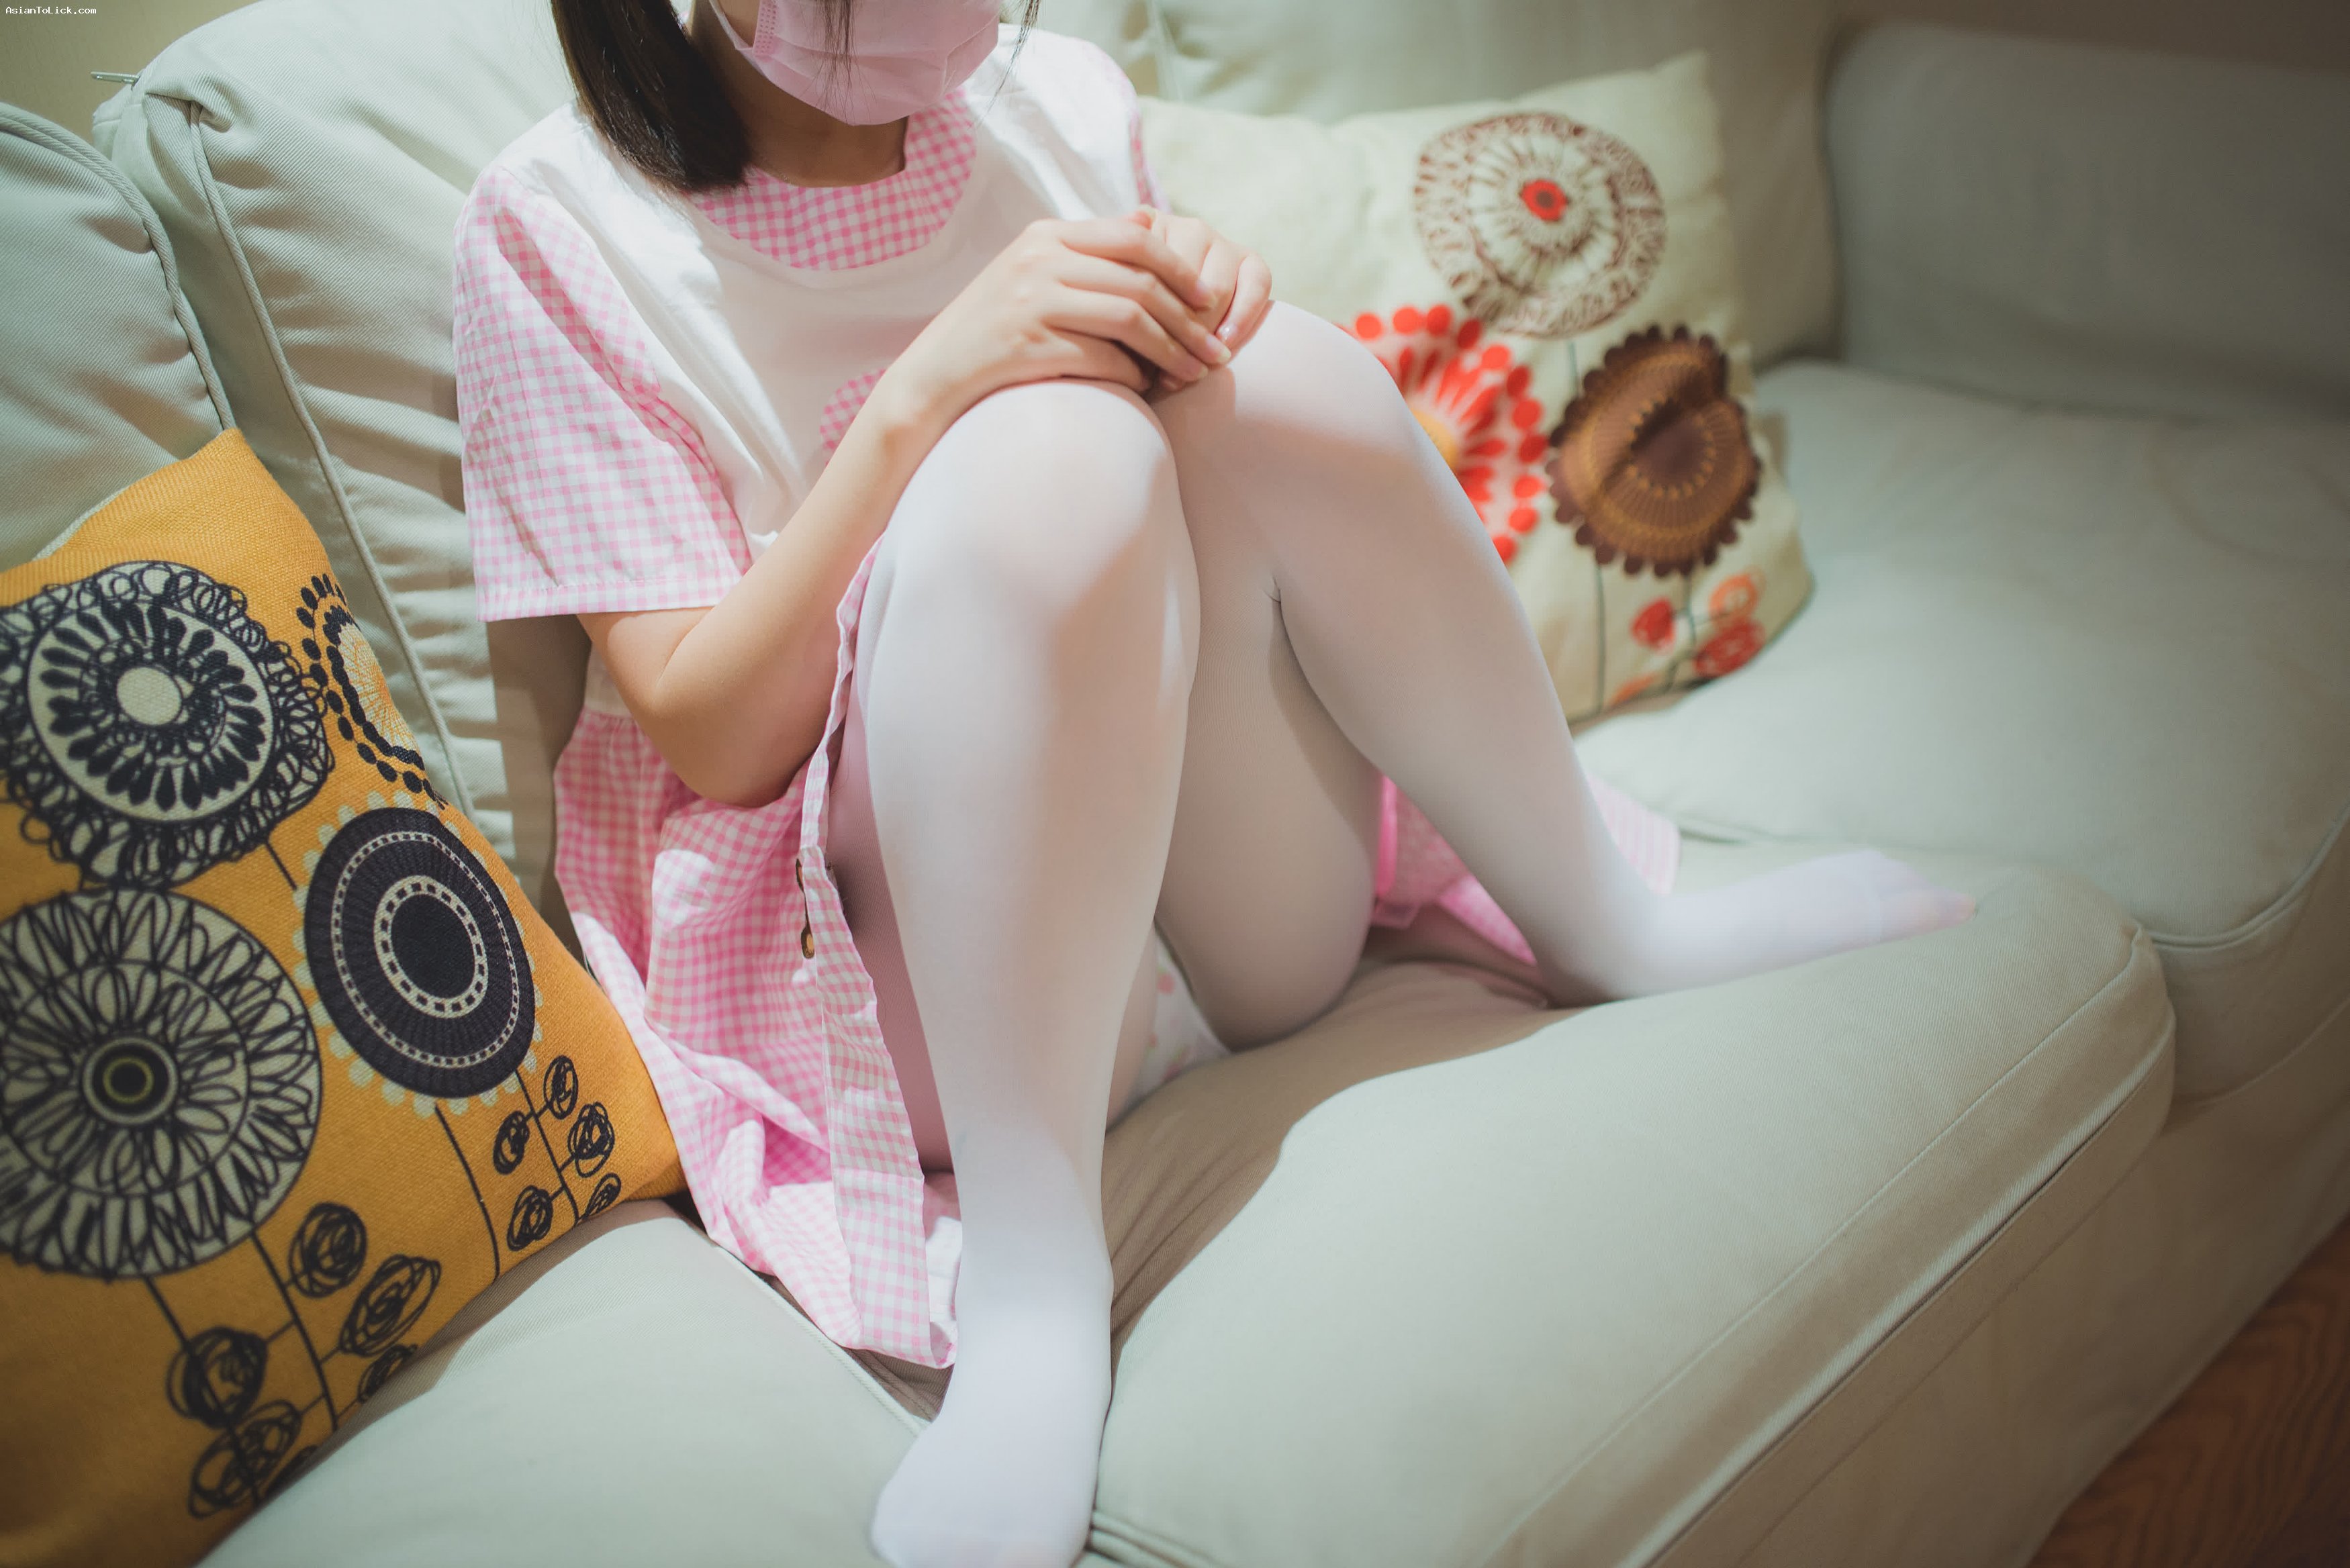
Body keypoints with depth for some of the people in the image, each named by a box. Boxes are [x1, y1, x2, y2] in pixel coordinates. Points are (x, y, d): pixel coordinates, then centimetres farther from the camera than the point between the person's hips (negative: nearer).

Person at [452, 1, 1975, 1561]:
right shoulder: (562, 226, -6)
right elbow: (711, 737, -12)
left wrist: (1185, 317, -9)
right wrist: (923, 393, -24)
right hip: (891, 956, -4)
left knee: (1258, 375, -18)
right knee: (1049, 446, -28)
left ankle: (1611, 927, 0)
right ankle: (1032, 1277, -32)